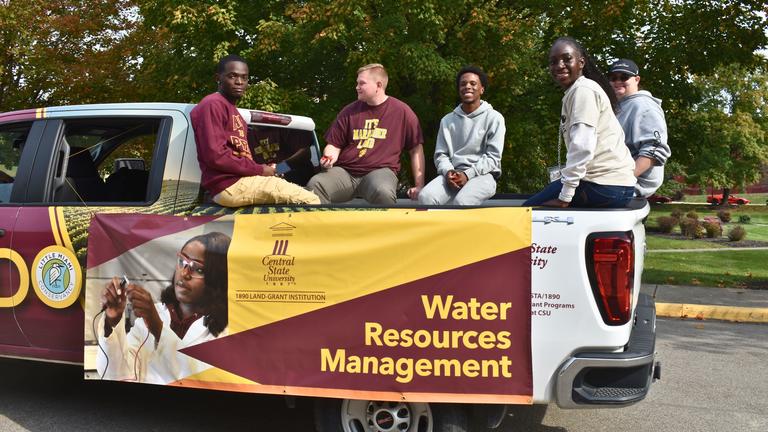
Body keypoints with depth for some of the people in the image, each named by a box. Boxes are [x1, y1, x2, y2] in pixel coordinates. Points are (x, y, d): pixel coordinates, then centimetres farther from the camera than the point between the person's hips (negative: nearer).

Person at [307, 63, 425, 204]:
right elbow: (334, 145, 18)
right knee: (315, 185, -28)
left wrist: (419, 186, 2)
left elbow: (416, 149, 8)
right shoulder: (350, 111, 12)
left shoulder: (402, 111, 5)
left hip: (380, 171, -3)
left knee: (383, 193, -39)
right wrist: (329, 158, -6)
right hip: (344, 171, 3)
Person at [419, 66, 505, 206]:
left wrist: (468, 174, -15)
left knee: (461, 201, -36)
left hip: (482, 175, -3)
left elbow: (493, 157, -2)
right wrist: (448, 172, -10)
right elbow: (440, 154, 13)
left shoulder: (494, 118, 5)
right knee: (426, 196, -28)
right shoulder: (447, 120, 17)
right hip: (453, 174, 4)